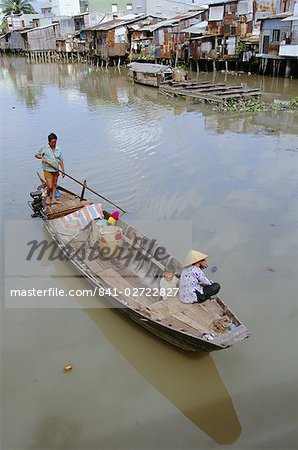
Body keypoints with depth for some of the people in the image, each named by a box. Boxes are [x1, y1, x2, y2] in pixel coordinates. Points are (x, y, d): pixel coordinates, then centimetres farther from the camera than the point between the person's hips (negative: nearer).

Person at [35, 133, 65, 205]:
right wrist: (42, 157, -19)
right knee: (50, 186, -9)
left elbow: (61, 160, 4)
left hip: (56, 170, 4)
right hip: (48, 170, -4)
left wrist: (63, 171, 1)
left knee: (54, 184, 13)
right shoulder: (44, 148, -8)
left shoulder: (58, 149, 1)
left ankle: (53, 199, 25)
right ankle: (48, 196, 20)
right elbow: (36, 155, 2)